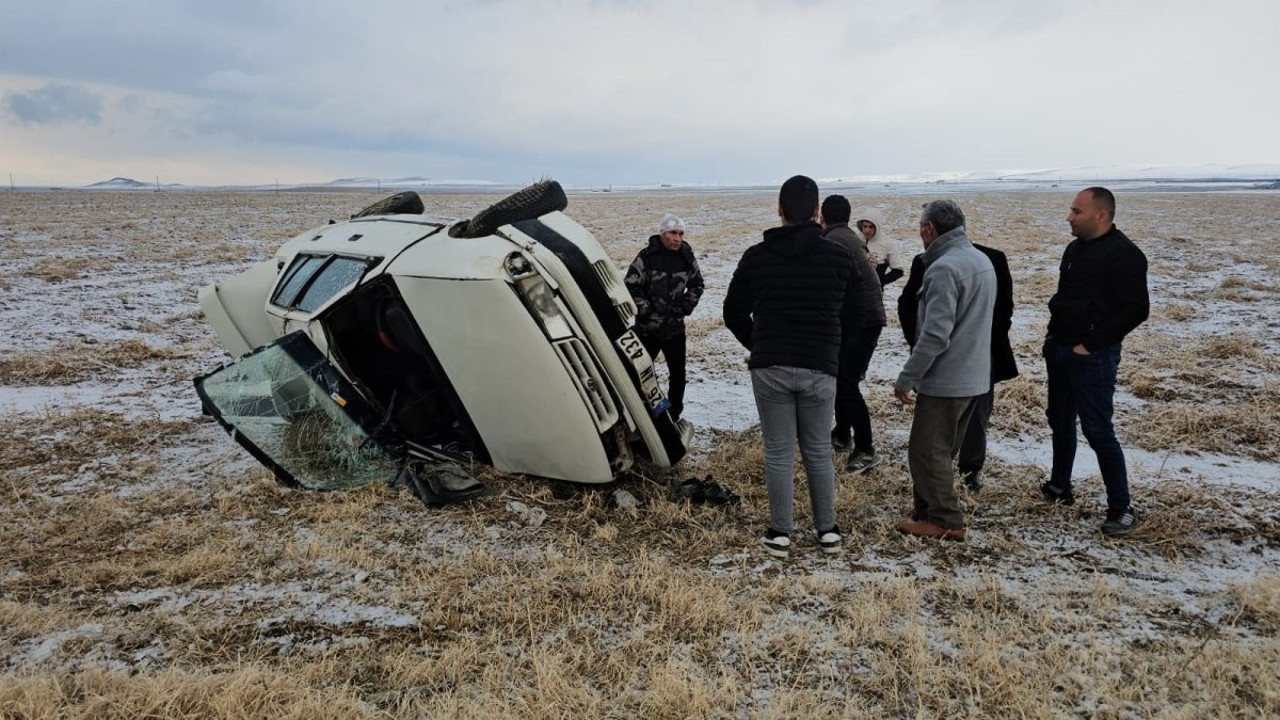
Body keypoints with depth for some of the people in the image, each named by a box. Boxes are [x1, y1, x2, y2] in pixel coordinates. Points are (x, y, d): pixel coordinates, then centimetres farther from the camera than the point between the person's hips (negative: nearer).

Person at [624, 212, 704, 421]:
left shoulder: (687, 257, 1)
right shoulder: (647, 257, -13)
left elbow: (697, 283, 16)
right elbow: (630, 287, -10)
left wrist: (686, 306, 4)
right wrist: (645, 310, -13)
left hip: (675, 328, 3)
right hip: (647, 328, -3)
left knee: (678, 373, 7)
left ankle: (674, 415, 23)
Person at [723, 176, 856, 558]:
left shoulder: (756, 256, 0)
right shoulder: (841, 257, -1)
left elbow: (734, 313, 8)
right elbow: (849, 309, 7)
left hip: (769, 369, 0)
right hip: (820, 369, 1)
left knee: (778, 453, 7)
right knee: (819, 452, 14)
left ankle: (780, 534, 15)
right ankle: (827, 531, 21)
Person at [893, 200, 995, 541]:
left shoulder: (944, 268, -21)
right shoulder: (982, 260, 11)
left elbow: (935, 334, -26)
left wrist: (906, 379, -18)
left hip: (944, 380, -9)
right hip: (973, 376, 9)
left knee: (927, 451, 2)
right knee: (941, 450, 19)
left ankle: (944, 520, 10)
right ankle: (928, 506, 30)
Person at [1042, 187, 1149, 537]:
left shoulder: (1123, 254, -15)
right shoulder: (1076, 248, 12)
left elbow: (1135, 309, -20)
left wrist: (1090, 344, -19)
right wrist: (1055, 332, 11)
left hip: (1093, 357, -9)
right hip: (1060, 350, 9)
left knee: (1097, 430, -7)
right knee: (1060, 420, 18)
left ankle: (1122, 508, 4)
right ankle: (1059, 486, 34)